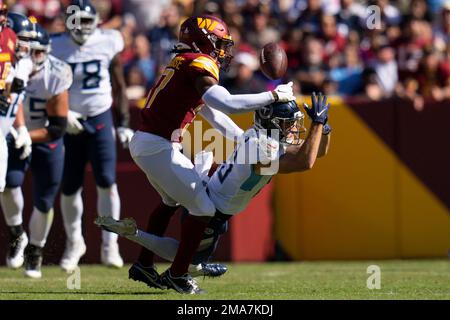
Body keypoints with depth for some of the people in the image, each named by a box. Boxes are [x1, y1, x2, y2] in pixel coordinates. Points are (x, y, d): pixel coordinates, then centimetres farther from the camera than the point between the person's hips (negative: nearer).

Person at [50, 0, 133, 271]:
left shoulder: (108, 43, -3)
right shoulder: (57, 48, -7)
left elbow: (119, 86, 5)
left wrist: (124, 123, 3)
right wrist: (62, 115, -14)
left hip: (101, 119, 0)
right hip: (71, 123, 0)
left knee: (107, 182, -10)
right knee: (70, 188, 5)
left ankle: (110, 245, -3)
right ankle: (74, 242, 25)